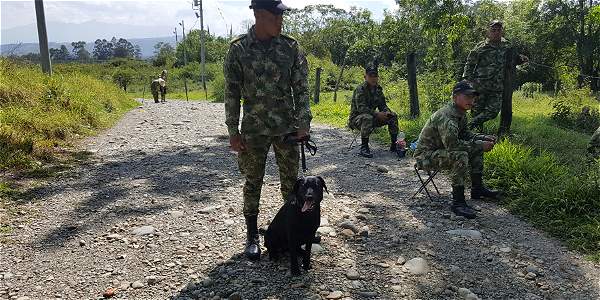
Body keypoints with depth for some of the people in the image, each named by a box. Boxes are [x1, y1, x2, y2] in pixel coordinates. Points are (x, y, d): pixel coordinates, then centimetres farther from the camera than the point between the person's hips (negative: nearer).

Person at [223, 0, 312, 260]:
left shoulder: (291, 47, -1)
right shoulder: (238, 49, -4)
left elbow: (301, 88, 1)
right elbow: (231, 92, -2)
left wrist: (303, 122, -8)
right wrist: (233, 131, -5)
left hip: (287, 128, 1)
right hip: (254, 130, -1)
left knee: (291, 181, 9)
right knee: (253, 183, 8)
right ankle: (252, 236, 23)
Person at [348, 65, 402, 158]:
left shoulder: (378, 89, 6)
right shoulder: (360, 89, -18)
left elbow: (382, 105, 9)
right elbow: (361, 108, -28)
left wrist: (387, 112, -14)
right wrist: (377, 114, -34)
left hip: (372, 116, 8)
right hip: (356, 118, -8)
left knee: (393, 116, -1)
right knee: (367, 118, -40)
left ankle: (394, 145, 6)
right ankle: (363, 148, -31)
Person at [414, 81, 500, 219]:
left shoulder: (461, 113, 5)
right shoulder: (446, 116, -27)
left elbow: (465, 134, 18)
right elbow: (452, 144, -37)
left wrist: (484, 138, 1)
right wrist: (480, 145, -29)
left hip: (442, 149, 10)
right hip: (425, 155, -10)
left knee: (477, 149, 8)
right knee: (460, 156, -33)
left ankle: (477, 188, 18)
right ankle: (457, 202, -28)